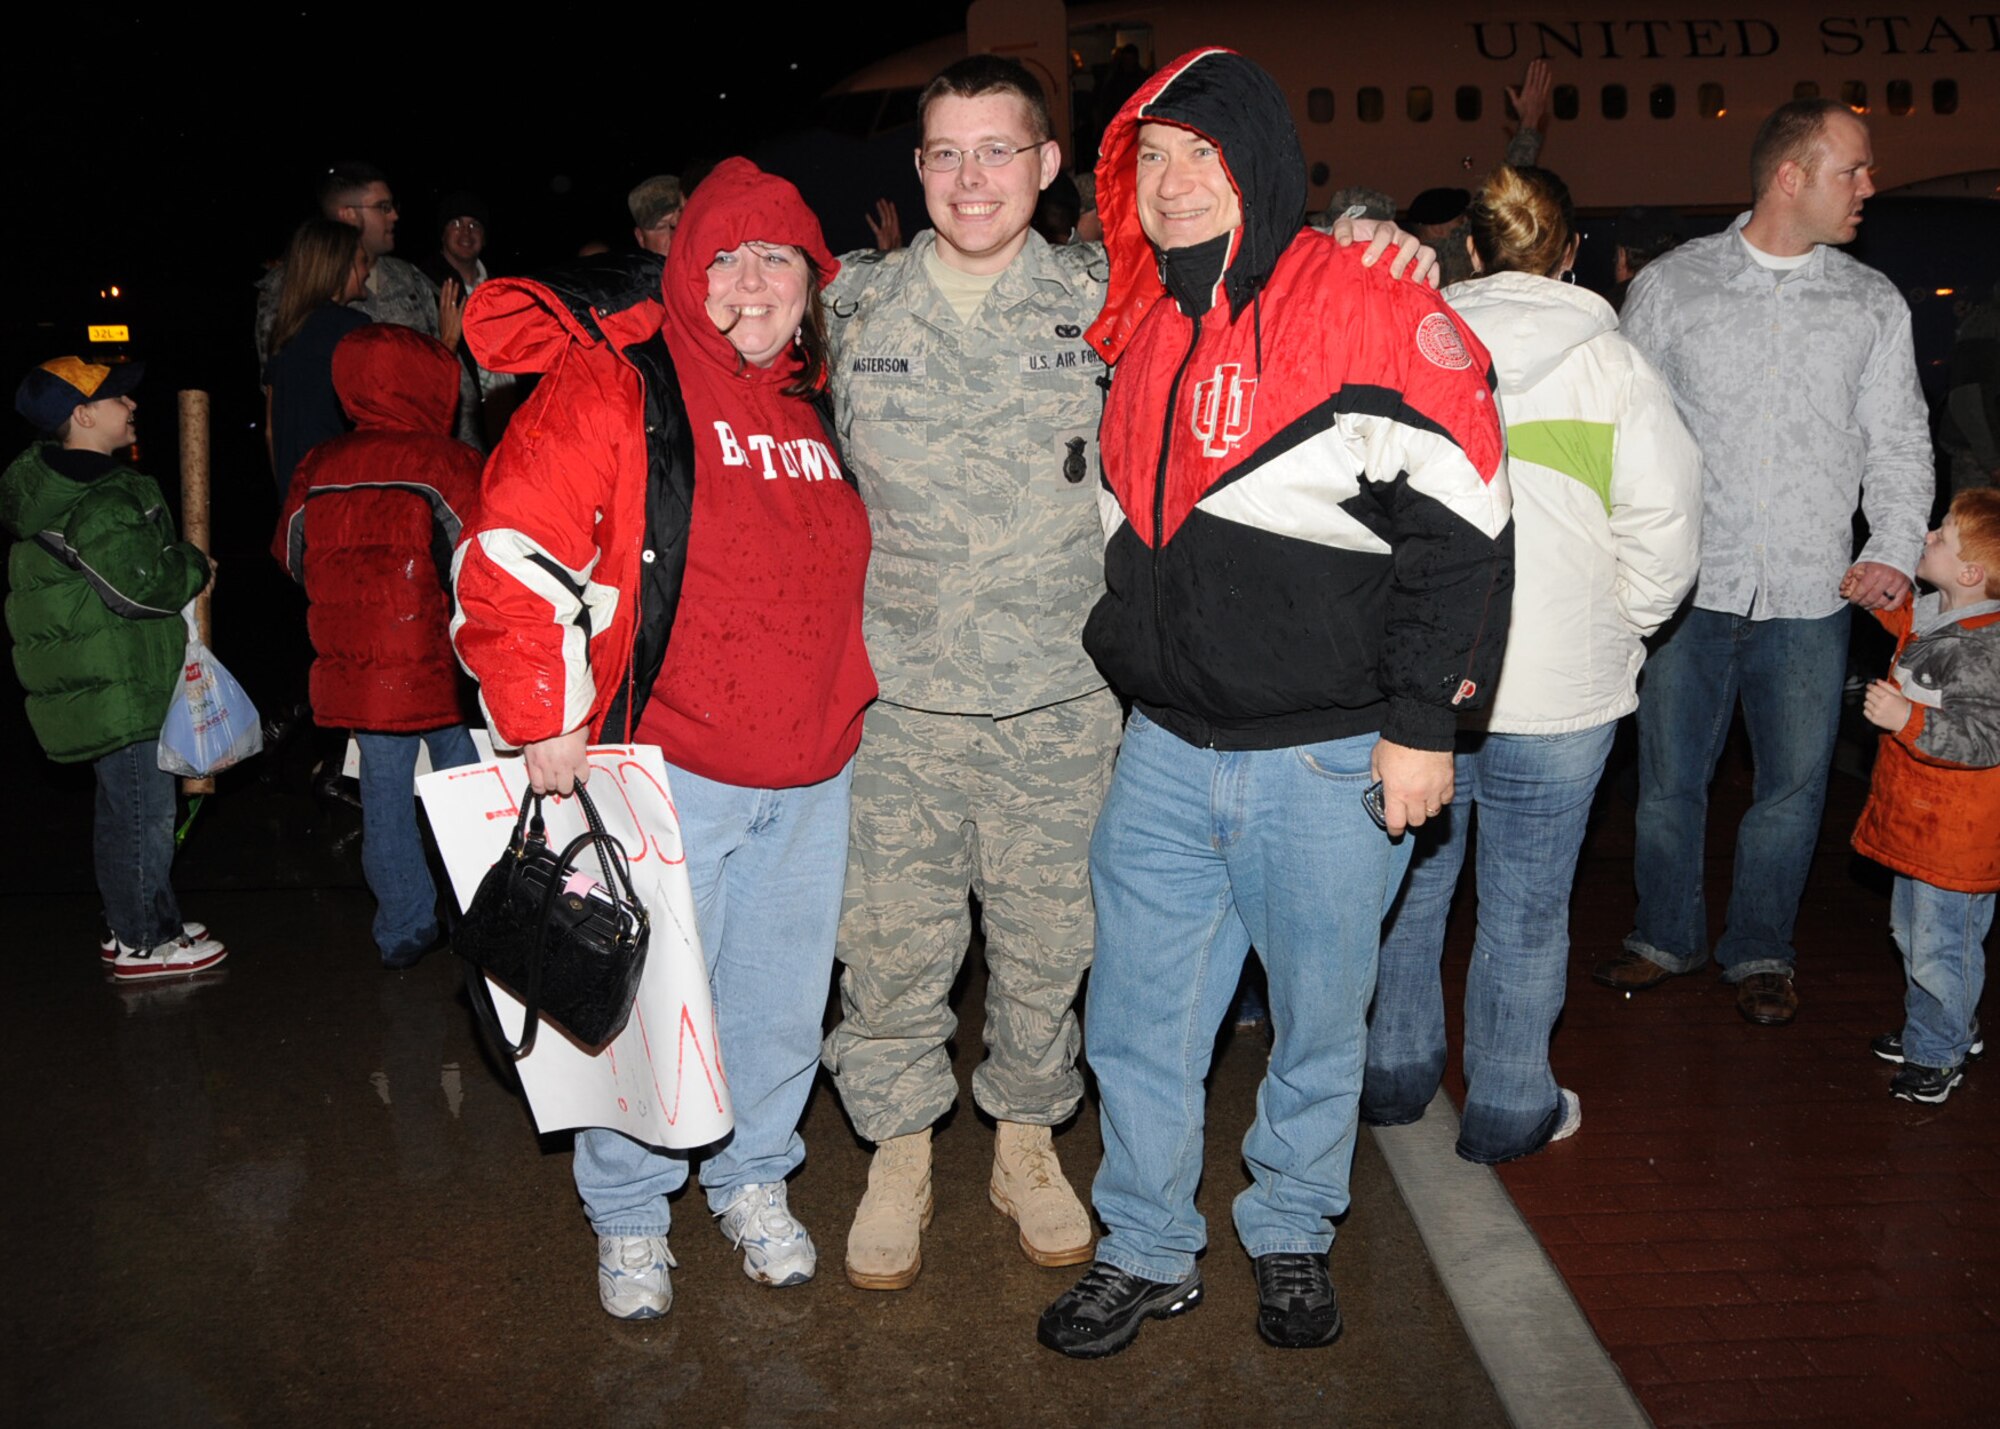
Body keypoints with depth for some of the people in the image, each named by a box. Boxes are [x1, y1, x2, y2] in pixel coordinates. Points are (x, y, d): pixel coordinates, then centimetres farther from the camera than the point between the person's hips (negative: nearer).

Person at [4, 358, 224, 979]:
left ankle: (135, 925, 33)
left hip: (99, 688, 11)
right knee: (144, 815, 0)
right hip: (117, 692, -11)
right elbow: (140, 584, -25)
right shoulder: (99, 502, -22)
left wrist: (178, 564, 11)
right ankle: (144, 944, 11)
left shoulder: (53, 485, 12)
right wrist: (195, 567, -8)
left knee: (123, 812, 20)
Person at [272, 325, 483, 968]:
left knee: (385, 793, 13)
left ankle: (404, 930, 22)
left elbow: (293, 558, 13)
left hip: (357, 671, 4)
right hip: (439, 668, -4)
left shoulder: (316, 469, 1)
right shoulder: (445, 462, -13)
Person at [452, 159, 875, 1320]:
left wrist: (851, 701, 21)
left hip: (813, 775, 6)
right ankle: (629, 1214, 28)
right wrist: (541, 714, -16)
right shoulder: (617, 382, -8)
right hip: (665, 767, -5)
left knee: (784, 1000, 16)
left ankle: (756, 1181, 38)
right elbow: (516, 547, -14)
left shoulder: (827, 408, 12)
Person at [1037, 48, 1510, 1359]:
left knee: (1318, 1019, 13)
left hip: (1328, 760, -5)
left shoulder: (1369, 311, -12)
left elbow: (1460, 524, -14)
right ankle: (1148, 1254, 30)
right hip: (1166, 750, 5)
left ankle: (1293, 1236, 36)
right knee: (1139, 1020, 11)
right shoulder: (1139, 328, 8)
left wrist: (1422, 723, -14)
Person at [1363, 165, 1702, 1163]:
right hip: (1557, 685, -2)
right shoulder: (1612, 364, -4)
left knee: (1411, 880, 17)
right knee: (1525, 904, 9)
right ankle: (1510, 1108, 21)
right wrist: (1619, 625, 8)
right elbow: (1665, 521, -7)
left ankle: (1395, 1071, 31)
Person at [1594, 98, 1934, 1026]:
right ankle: (1666, 936, 28)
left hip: (1811, 598, 2)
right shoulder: (1672, 285, 3)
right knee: (1669, 782, 8)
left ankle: (1759, 952, 27)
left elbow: (1899, 445, 10)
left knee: (1793, 787, 8)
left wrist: (1895, 551, -6)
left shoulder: (1874, 305, 9)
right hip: (1688, 589, -1)